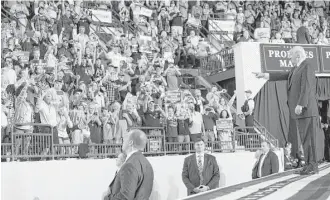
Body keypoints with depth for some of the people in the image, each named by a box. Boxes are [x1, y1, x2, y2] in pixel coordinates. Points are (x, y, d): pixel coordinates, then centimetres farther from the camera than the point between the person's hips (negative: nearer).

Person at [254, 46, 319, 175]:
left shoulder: (307, 68, -11)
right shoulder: (296, 69, 18)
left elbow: (306, 88, -19)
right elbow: (284, 76, 28)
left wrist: (300, 105, -24)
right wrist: (265, 75, 30)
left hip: (306, 110, -9)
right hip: (299, 111, 9)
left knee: (308, 137, -7)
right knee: (303, 139, 9)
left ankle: (313, 166, -3)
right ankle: (310, 164, 14)